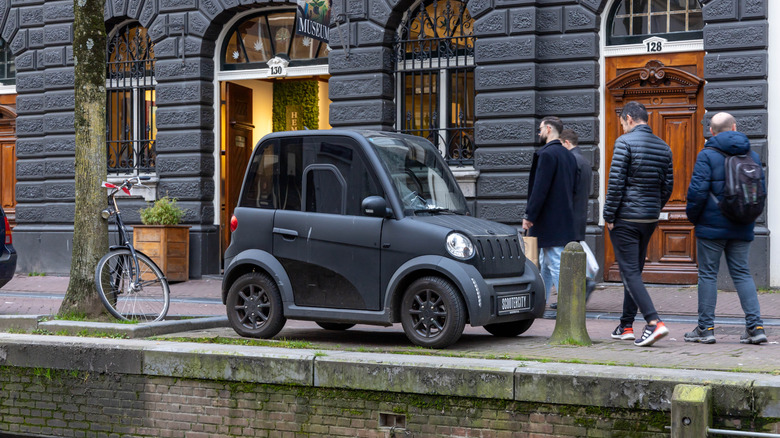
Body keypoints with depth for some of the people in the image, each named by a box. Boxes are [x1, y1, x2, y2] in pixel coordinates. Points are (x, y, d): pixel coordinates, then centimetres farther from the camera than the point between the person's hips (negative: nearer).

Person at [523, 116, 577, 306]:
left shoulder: (547, 154, -15)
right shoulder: (568, 155, 13)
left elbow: (540, 189, -19)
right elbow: (572, 188, 17)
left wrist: (529, 216, -15)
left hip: (549, 219, -10)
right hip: (565, 218, 10)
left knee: (556, 264, -8)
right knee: (546, 264, 18)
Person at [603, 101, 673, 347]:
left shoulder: (625, 142, -11)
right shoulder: (663, 147, 10)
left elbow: (616, 182, -15)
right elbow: (667, 186, 12)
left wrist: (609, 216, -9)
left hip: (625, 218, -7)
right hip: (650, 220, 7)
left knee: (630, 272, -7)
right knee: (634, 271, 16)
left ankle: (654, 322, -20)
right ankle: (626, 326, 21)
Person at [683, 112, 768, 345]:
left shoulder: (707, 155, -9)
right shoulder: (752, 156, 7)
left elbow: (698, 191, -15)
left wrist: (692, 216, 1)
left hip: (712, 226, -5)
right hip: (742, 229, 5)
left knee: (707, 274, 3)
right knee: (742, 273, 10)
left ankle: (705, 328, 5)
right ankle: (755, 326, 2)